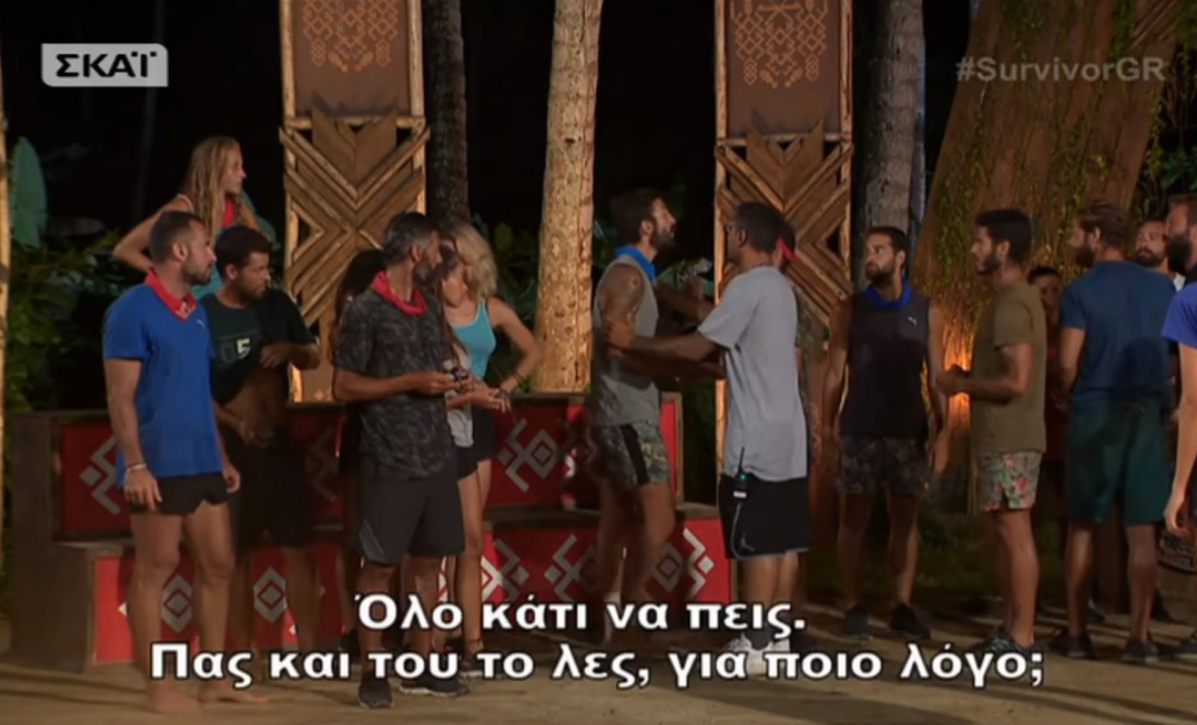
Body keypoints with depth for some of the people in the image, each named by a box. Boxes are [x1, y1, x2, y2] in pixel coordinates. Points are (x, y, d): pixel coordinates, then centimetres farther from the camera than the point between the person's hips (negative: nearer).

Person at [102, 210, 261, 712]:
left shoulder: (196, 313, 14)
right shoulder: (133, 311, -10)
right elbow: (120, 397, -13)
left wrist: (222, 457, 16)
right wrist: (135, 465, -20)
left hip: (203, 464, 8)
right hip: (159, 466, -8)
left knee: (218, 565, 9)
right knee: (155, 569, -1)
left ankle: (214, 679, 17)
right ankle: (156, 686, 5)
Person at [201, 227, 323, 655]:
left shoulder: (277, 304, 3)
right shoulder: (204, 315, -10)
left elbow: (313, 359, 14)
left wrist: (291, 349, -9)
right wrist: (236, 425, -20)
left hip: (280, 441, 4)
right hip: (234, 446, -4)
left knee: (298, 550, 4)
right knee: (237, 556, 4)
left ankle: (309, 651, 9)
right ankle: (242, 657, 11)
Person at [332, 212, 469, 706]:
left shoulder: (430, 310, 13)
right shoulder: (366, 311, -9)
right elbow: (343, 387, -11)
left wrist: (454, 387, 7)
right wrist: (410, 383, -17)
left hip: (437, 457, 7)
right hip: (389, 461, -7)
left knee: (428, 562, 10)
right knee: (380, 565, -1)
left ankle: (421, 666, 18)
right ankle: (372, 672, 5)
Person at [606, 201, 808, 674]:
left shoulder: (748, 287, -15)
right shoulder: (778, 288, 16)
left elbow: (697, 348, -17)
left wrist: (633, 341, -7)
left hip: (757, 441, -9)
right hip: (786, 436, 9)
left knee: (757, 544, -6)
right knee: (783, 541, 9)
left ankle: (756, 645, -5)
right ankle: (778, 637, 13)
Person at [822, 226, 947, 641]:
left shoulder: (927, 313, 5)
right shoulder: (850, 310, 4)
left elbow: (936, 377, 5)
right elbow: (835, 372, 2)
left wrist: (941, 431, -4)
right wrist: (827, 424, -8)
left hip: (909, 431, 1)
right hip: (859, 431, -1)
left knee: (905, 519, 5)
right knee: (854, 519, 0)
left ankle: (902, 607, 10)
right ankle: (854, 608, 6)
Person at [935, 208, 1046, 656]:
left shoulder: (1011, 304, -17)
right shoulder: (1015, 299, 16)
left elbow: (1016, 381, -24)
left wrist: (963, 385, -11)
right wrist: (970, 380, 13)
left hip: (1009, 441, -10)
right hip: (1002, 436, 10)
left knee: (1014, 532, -7)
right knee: (1005, 531, 13)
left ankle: (1021, 636, -4)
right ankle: (1011, 628, 19)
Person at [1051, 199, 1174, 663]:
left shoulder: (1081, 292, -6)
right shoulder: (1162, 289, 5)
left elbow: (1068, 365, -9)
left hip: (1095, 415, -2)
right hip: (1147, 414, 2)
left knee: (1082, 527, 8)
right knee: (1141, 531, 2)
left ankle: (1076, 633, 11)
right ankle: (1139, 636, 0)